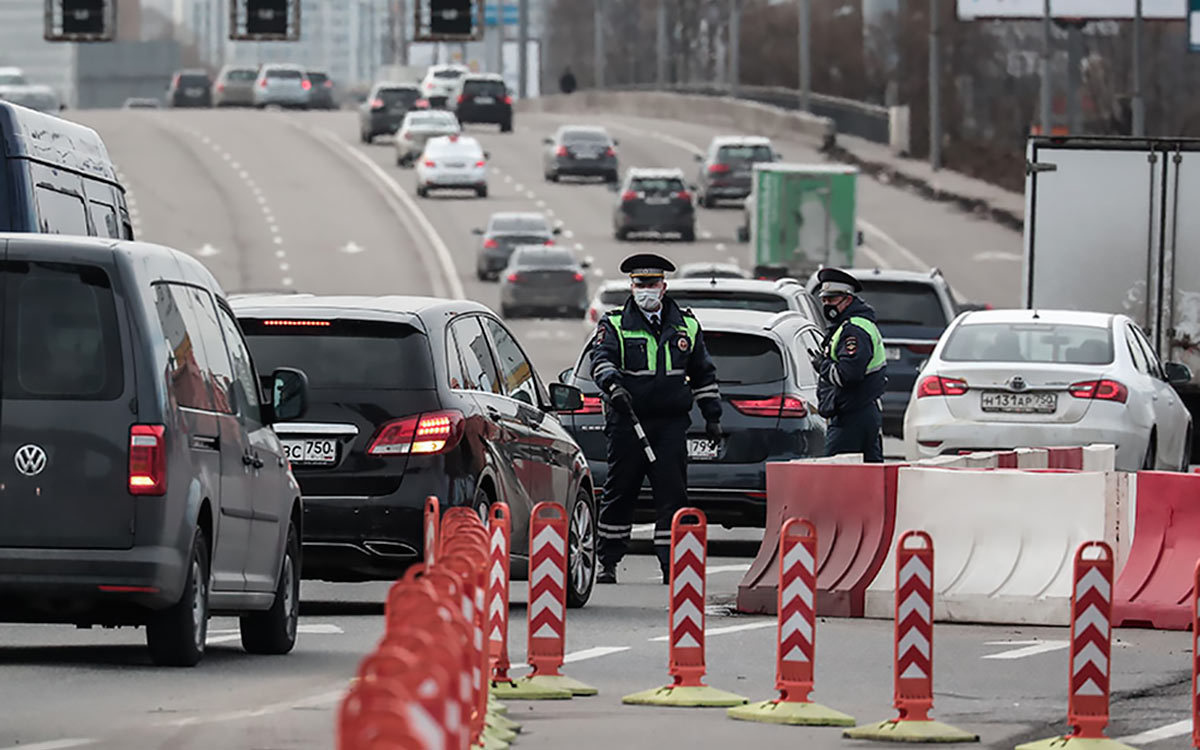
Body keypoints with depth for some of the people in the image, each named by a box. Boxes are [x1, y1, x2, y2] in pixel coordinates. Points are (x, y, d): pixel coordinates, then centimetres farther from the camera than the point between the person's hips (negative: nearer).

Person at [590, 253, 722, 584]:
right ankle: (607, 562, 12)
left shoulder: (686, 325, 14)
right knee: (619, 494, 3)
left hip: (671, 423, 2)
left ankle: (671, 564, -3)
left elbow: (704, 373, 21)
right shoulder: (615, 325, 4)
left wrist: (712, 415, 17)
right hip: (627, 421, -2)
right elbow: (601, 358, -13)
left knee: (672, 493, -4)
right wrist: (612, 384, -33)